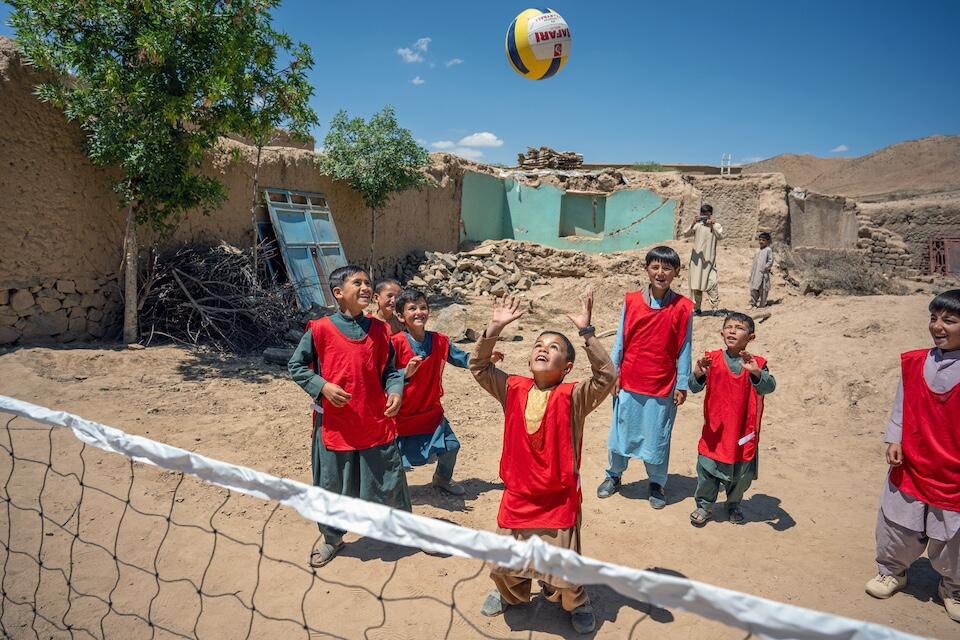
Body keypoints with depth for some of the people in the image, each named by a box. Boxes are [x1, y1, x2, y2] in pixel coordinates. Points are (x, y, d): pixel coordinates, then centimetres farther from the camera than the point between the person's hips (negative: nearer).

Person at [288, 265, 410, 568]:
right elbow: (295, 367, 0)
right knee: (333, 486, 13)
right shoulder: (320, 330, -7)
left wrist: (396, 391, -11)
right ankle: (331, 538, 38)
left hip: (377, 423, 2)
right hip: (335, 425, -2)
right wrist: (323, 386, -14)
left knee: (390, 482, 11)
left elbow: (389, 369, 8)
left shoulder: (379, 329, 2)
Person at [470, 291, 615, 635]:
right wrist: (495, 328, -16)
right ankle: (512, 594, 51)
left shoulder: (573, 397, -13)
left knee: (562, 567, 4)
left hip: (558, 499, -3)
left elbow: (606, 376, -28)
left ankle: (576, 604, 38)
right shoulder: (514, 390, -3)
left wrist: (586, 331, -34)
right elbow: (479, 367, -5)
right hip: (517, 495, 4)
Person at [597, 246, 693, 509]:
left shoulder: (683, 307, -6)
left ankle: (657, 484, 29)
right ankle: (614, 475, 32)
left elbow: (683, 349, -2)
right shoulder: (631, 302, -3)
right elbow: (620, 340, 3)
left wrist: (681, 385, -2)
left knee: (658, 436, 10)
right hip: (629, 382, 1)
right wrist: (613, 373, 1)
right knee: (621, 431, 13)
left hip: (663, 387, -1)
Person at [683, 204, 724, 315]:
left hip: (710, 260, -1)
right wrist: (692, 225, -24)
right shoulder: (697, 225, 5)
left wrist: (712, 225, -24)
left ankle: (715, 308, -10)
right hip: (697, 260, 1)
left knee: (713, 284, -11)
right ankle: (696, 308, 13)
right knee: (696, 285, 4)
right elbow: (685, 235, -8)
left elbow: (720, 237, -12)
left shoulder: (716, 225, 5)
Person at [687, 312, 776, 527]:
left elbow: (769, 387, -23)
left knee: (742, 473, 15)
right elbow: (695, 388, -13)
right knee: (708, 469, 5)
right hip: (715, 429, 0)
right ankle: (704, 505, 27)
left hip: (744, 432, 1)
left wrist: (755, 372, -44)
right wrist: (698, 374, -36)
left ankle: (734, 504, 41)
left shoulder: (756, 364, -7)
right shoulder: (712, 359, -6)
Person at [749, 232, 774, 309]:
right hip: (755, 273, 7)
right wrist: (752, 272, 14)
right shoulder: (758, 250, 16)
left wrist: (765, 268, -15)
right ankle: (753, 303, 14)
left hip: (763, 274, -6)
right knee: (753, 288, 7)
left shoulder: (768, 250, -4)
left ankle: (760, 304, 4)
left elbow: (770, 261, -9)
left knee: (762, 289, -1)